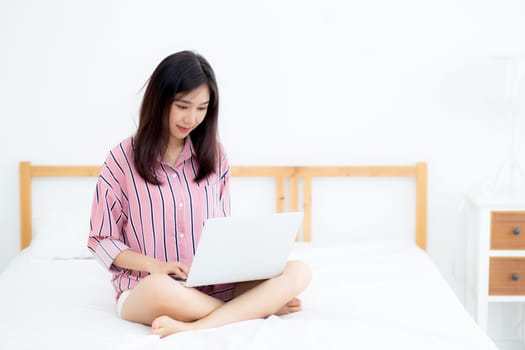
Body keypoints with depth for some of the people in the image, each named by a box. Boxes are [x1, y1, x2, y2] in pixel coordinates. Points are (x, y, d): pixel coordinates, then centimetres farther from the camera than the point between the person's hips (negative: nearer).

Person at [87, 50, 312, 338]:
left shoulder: (212, 154, 9)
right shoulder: (123, 159, -2)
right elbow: (101, 240, 1)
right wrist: (155, 265, -16)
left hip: (210, 284, 4)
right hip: (143, 290, -4)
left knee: (298, 273, -19)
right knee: (160, 288, -42)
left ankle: (193, 326, -33)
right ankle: (260, 306, -18)